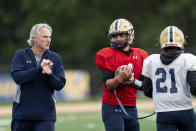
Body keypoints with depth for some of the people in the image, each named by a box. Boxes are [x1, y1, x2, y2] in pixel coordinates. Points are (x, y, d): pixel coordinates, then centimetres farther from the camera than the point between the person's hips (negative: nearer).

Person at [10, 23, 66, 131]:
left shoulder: (55, 58, 7)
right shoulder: (20, 55, 2)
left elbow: (60, 84, 1)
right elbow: (17, 77, -14)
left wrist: (49, 74, -19)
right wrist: (39, 68, -21)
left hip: (46, 114, 0)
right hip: (23, 113, 0)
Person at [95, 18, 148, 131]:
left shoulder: (140, 55, 8)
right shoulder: (106, 55, -5)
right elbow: (108, 85, -14)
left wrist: (133, 81, -12)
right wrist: (120, 78, -33)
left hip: (131, 108, 5)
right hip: (112, 108, -5)